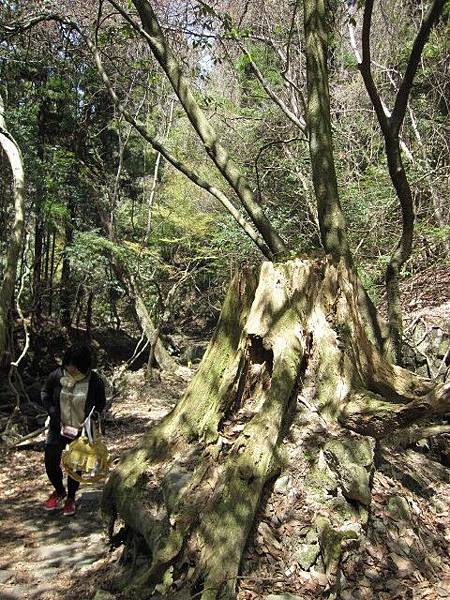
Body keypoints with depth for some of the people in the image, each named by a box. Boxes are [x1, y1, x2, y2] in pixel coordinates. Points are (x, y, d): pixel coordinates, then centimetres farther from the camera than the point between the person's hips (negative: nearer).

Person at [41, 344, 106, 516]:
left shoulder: (95, 381, -18)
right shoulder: (57, 375, -14)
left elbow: (101, 403, -2)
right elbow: (45, 394, 3)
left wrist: (93, 416, -18)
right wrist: (53, 413, -9)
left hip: (82, 431, -2)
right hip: (59, 428, 2)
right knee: (51, 462, 2)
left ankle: (70, 498, 33)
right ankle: (59, 491, 31)